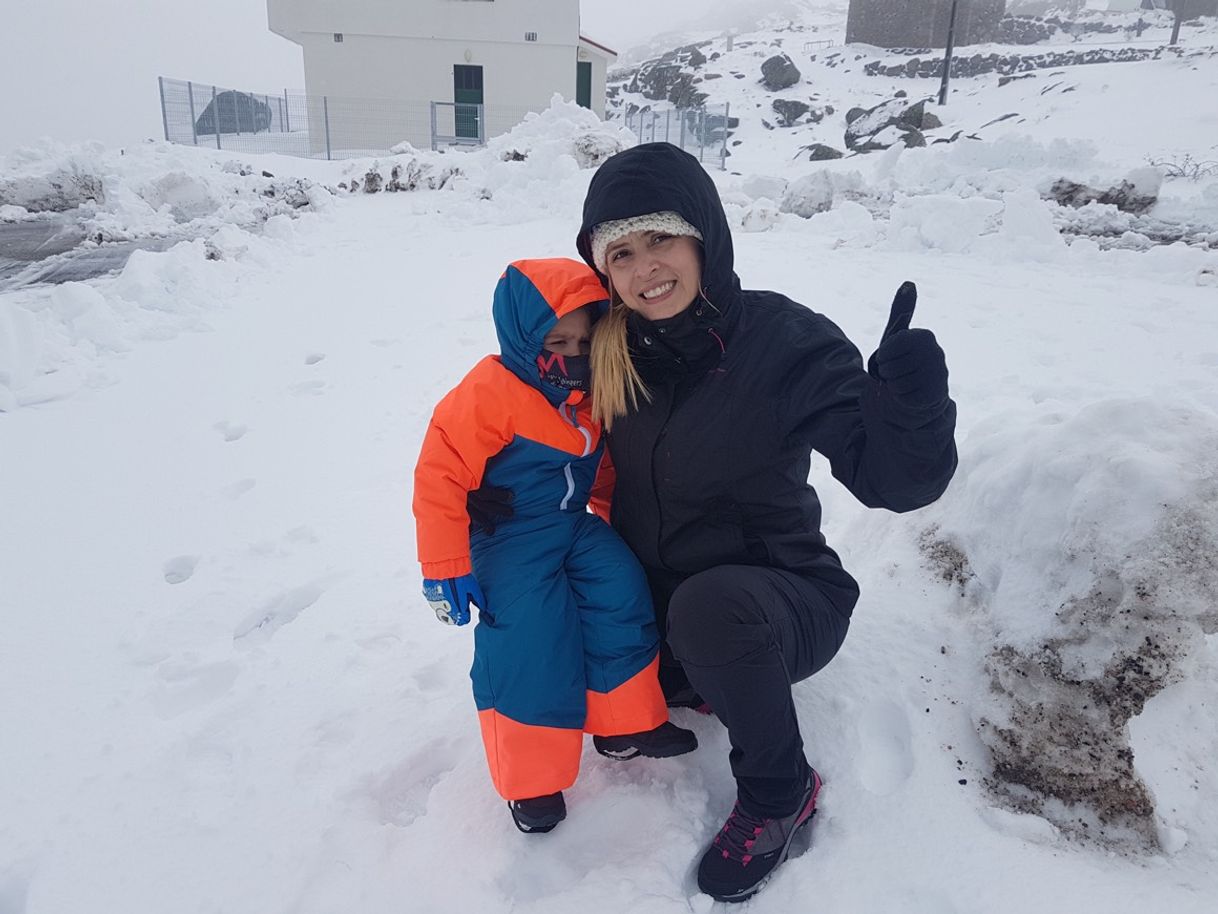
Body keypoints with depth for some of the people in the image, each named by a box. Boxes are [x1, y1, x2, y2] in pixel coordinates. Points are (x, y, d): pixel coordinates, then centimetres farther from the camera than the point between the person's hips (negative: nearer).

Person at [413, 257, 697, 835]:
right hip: (510, 541, -6)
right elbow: (439, 474, -18)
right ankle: (532, 780, 6)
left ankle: (625, 724, 12)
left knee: (622, 597, -10)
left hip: (575, 526, 6)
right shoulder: (488, 392, -19)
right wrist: (445, 567, -17)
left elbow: (607, 463, 20)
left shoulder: (593, 392, 3)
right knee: (530, 643, -15)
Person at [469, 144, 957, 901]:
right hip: (657, 603, 6)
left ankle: (780, 794, -7)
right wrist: (511, 491, -12)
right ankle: (696, 677, 25)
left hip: (778, 600, -5)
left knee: (709, 603, -35)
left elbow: (891, 478, -25)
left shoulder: (787, 340, -20)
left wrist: (909, 397, -45)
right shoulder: (613, 350, -7)